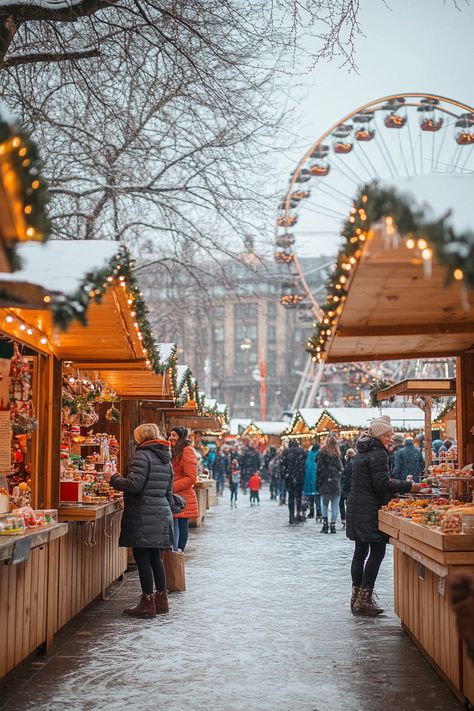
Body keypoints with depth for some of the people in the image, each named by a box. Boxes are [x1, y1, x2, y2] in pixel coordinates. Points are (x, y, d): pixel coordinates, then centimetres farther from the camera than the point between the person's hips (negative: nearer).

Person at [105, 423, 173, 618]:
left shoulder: (142, 455, -10)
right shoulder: (165, 460, 17)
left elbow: (134, 484, -19)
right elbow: (169, 492, 20)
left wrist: (113, 479, -5)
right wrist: (166, 511, 27)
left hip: (143, 516, -9)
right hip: (161, 513, 9)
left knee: (142, 559, -3)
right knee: (155, 558, 15)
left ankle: (147, 604, -1)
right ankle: (161, 599, 20)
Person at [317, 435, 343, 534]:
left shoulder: (322, 452, -4)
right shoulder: (338, 453, 6)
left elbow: (320, 468, -5)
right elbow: (340, 468, 8)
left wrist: (318, 483, 0)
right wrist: (339, 479, 14)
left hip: (325, 482, -2)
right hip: (336, 482, 2)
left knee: (324, 504, 9)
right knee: (335, 505, 5)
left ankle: (325, 524, 0)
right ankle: (333, 525, 2)